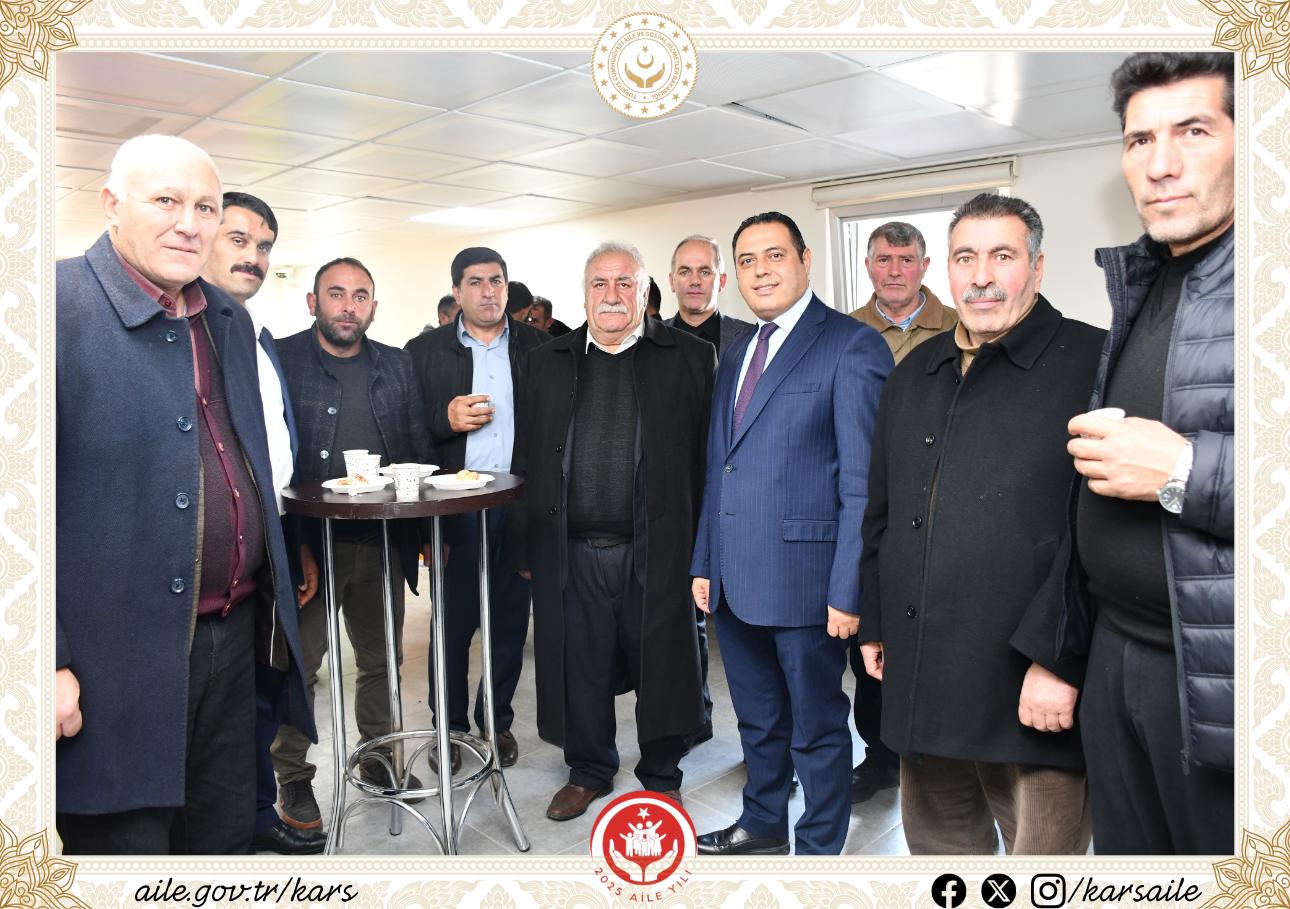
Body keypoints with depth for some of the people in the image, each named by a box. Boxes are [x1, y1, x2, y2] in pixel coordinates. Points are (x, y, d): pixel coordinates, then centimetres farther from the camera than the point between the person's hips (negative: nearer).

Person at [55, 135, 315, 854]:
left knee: (228, 839, 20)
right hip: (114, 667, -6)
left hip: (232, 635, 7)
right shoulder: (63, 304, -12)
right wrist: (49, 663, -17)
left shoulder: (231, 321, 11)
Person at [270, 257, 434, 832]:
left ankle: (378, 758, 36)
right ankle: (293, 779, 26)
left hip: (383, 543, 4)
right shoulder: (279, 360, -5)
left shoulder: (397, 366, 8)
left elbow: (421, 450, 10)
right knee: (300, 664, 8)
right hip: (308, 543, -4)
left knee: (381, 659, 17)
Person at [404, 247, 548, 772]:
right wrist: (446, 419, -16)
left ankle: (498, 721, 28)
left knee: (511, 619, 11)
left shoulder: (537, 346, 7)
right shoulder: (425, 351, 4)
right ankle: (450, 727, 25)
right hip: (457, 506, -1)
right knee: (453, 620, 7)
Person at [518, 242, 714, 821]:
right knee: (581, 667, 12)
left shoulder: (688, 358, 3)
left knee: (661, 664, 9)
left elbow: (705, 458, -1)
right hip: (573, 551, 2)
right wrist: (528, 546, 5)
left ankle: (661, 777, 30)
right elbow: (532, 461, 10)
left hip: (655, 549, -2)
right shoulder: (547, 363, 11)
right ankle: (588, 771, 34)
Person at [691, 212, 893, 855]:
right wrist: (704, 562, 13)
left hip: (803, 577, -7)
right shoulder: (735, 356, 14)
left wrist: (848, 590, -16)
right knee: (757, 717, 22)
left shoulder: (853, 347, -10)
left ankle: (819, 850, 31)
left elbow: (863, 483, -14)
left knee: (817, 726, 11)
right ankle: (763, 826, 43)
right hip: (734, 578, 7)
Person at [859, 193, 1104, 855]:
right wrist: (873, 622, 17)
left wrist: (1058, 659, -19)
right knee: (935, 841, 21)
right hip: (919, 681, 6)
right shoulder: (915, 374, 13)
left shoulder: (1093, 364, -7)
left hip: (1034, 695, -6)